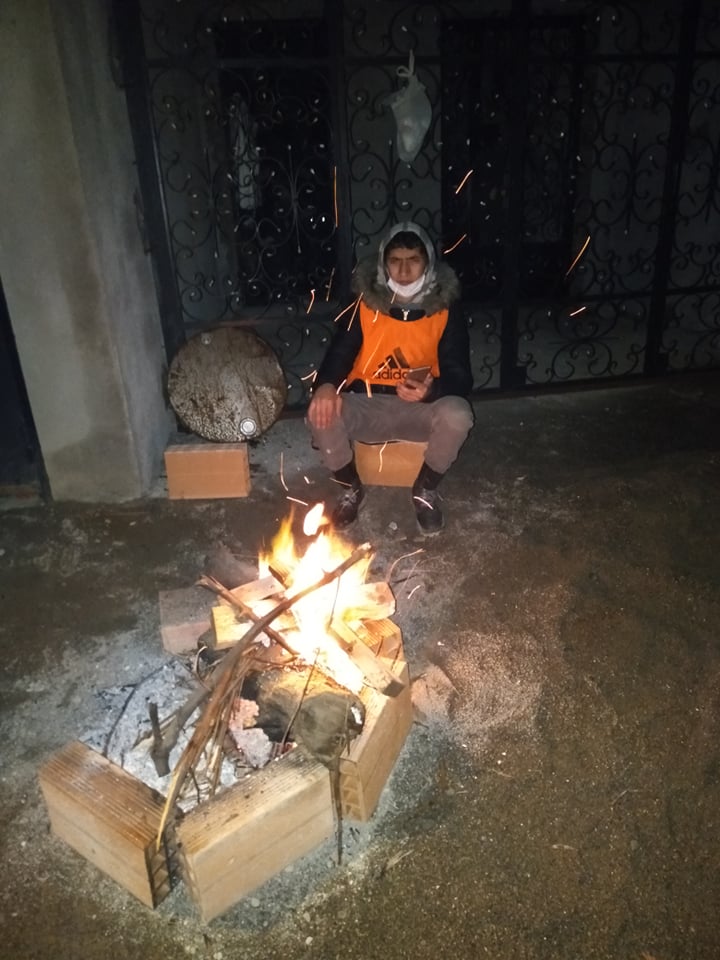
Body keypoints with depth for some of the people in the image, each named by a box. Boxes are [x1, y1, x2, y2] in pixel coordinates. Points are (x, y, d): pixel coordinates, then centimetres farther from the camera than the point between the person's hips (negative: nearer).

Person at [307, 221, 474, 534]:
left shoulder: (446, 312, -5)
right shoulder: (365, 306, -2)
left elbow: (460, 376, -9)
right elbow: (338, 355, -2)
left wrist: (431, 391, -33)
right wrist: (325, 385, -28)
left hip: (422, 409, -1)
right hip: (368, 407, 1)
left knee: (457, 415, -33)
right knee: (321, 413, -28)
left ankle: (426, 489, -2)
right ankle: (351, 487, 2)